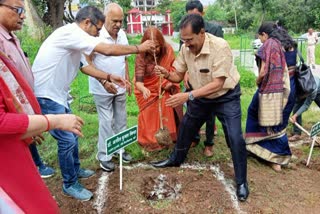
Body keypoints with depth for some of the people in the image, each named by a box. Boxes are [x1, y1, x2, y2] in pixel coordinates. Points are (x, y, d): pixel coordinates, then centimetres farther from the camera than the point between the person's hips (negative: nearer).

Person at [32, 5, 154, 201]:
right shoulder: (71, 32, -21)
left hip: (57, 95, 10)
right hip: (46, 96, -10)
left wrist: (109, 77, 10)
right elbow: (108, 50, -26)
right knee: (67, 140, -5)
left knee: (72, 135, 19)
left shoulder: (74, 38, 10)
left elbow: (84, 66, 18)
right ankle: (70, 185, 14)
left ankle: (75, 169, 39)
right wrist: (139, 48, -15)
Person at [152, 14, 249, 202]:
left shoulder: (220, 46, -32)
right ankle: (176, 159, 43)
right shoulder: (186, 48, -14)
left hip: (226, 97, -5)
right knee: (185, 128, 17)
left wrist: (188, 96, -42)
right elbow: (179, 76, -4)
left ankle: (241, 181, 11)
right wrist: (166, 74, -28)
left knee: (235, 139, -11)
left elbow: (217, 84, -34)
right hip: (201, 96, 6)